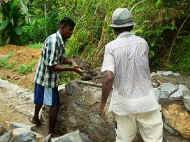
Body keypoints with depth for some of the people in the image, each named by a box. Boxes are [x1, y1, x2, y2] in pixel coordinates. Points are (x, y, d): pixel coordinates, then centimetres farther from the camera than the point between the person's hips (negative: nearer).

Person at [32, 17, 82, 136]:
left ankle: (36, 118, 50)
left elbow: (60, 58, 15)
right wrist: (71, 69, -29)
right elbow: (51, 66, -31)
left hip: (47, 77, 9)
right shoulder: (53, 41, -28)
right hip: (47, 78, -9)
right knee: (55, 105, 0)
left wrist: (71, 61, -4)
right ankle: (51, 132, 13)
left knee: (41, 100, 28)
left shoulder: (61, 41, 2)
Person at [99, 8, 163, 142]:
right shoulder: (143, 43, -2)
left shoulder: (111, 47, -10)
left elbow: (108, 77, -21)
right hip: (146, 100, 0)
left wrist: (103, 102, -8)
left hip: (123, 102, 0)